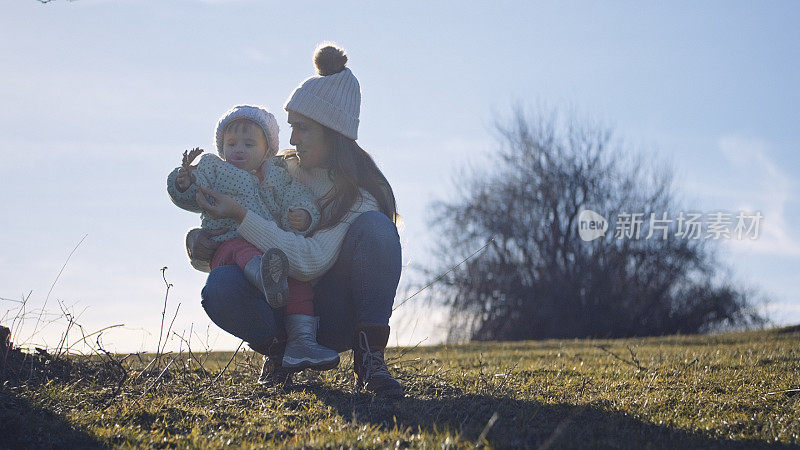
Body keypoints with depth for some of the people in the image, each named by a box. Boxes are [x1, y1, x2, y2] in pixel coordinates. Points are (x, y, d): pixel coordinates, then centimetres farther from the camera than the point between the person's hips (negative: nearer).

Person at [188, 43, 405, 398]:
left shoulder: (359, 193, -11)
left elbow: (310, 261, -27)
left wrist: (240, 214, -31)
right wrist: (197, 239, -14)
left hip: (337, 316, -3)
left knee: (375, 225, -29)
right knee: (221, 285, -31)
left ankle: (369, 357, -23)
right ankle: (275, 351, -1)